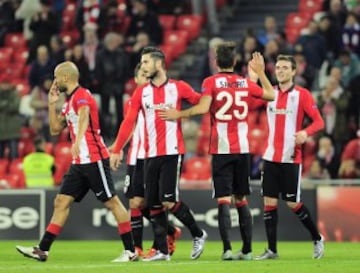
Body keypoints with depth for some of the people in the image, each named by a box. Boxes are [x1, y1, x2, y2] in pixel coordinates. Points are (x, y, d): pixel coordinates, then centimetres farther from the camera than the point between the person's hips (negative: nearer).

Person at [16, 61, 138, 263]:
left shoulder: (82, 96, -12)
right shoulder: (70, 101, 18)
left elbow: (84, 117, -34)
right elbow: (55, 129, 24)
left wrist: (78, 140, -51)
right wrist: (52, 103, 15)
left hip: (95, 160, -10)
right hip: (80, 163, 10)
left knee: (112, 202, -5)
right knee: (61, 202, 4)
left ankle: (130, 251, -1)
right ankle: (42, 250, 3)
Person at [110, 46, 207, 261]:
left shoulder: (178, 88, 0)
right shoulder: (141, 93, 9)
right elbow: (129, 122, 8)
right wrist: (117, 150, 5)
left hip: (173, 153, -4)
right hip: (151, 155, 4)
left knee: (169, 201, -13)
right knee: (153, 205, 2)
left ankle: (198, 234, 7)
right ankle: (162, 251, 8)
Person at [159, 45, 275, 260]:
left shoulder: (211, 82, -3)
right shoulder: (246, 83, 8)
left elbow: (203, 107, -16)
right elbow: (271, 95, 23)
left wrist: (178, 114, -5)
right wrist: (260, 71, 32)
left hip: (221, 149, -3)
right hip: (242, 148, 3)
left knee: (224, 200, -5)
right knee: (242, 200, 11)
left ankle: (227, 249, -15)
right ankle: (247, 250, 11)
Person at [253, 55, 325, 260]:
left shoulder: (302, 94, -5)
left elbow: (319, 121, -7)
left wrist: (306, 132, -28)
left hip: (291, 158, -4)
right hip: (271, 157, 4)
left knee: (293, 203, -2)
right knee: (269, 202, 0)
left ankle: (317, 238, 19)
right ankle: (272, 249, 7)